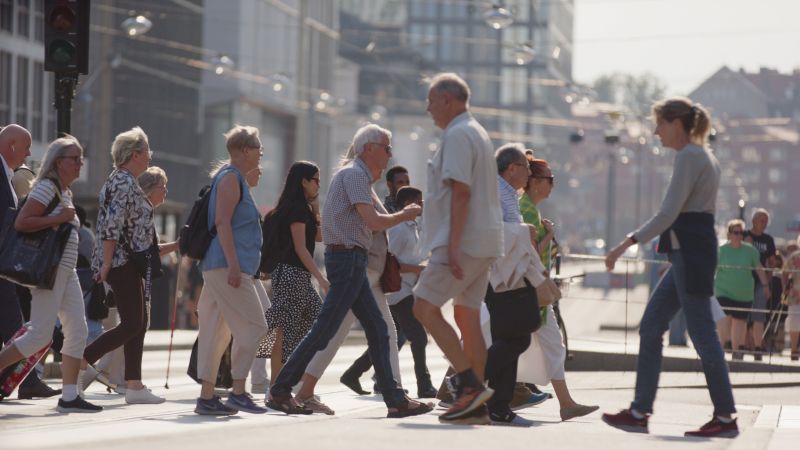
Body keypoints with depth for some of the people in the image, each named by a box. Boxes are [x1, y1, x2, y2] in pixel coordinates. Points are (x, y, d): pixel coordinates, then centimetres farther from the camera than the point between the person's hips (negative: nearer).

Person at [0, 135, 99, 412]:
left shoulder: (66, 192, 18)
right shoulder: (47, 187, -11)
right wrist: (59, 218, -20)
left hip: (66, 270, 10)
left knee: (78, 331, 2)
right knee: (40, 335, -12)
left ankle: (69, 396, 3)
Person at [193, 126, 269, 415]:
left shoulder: (234, 178, 21)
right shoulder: (230, 178, -9)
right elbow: (222, 222, -18)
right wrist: (233, 266, -24)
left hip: (219, 268, 10)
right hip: (227, 266, -10)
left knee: (218, 332, 7)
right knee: (252, 326, -9)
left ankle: (207, 397, 7)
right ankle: (238, 392, -9)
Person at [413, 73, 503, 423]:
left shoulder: (458, 135, -11)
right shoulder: (478, 133, 22)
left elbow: (460, 192, -20)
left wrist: (453, 246, -23)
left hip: (463, 242, -10)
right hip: (484, 243, 10)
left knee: (425, 307, -9)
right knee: (468, 316, 9)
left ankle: (470, 384, -16)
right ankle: (475, 404, 7)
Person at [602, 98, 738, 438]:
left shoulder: (688, 156, -12)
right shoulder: (705, 156, 19)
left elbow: (668, 213, -19)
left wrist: (627, 243, -19)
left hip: (690, 251, -10)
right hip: (691, 252, 10)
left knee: (701, 333, -6)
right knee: (650, 327, 8)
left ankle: (725, 417, -1)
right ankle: (639, 412, 6)